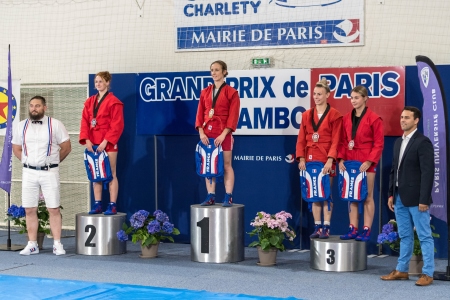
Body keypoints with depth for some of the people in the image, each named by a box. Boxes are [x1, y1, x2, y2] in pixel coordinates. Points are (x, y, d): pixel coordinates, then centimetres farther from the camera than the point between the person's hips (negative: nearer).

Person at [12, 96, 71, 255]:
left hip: (49, 172, -3)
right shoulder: (21, 127, 7)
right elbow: (16, 149, 18)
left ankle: (57, 244, 3)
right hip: (29, 172, 3)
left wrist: (52, 162, 6)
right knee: (29, 210, 4)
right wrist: (28, 162, 9)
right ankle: (32, 244, 11)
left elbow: (66, 147, 2)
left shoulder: (55, 125, -3)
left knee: (54, 209, -2)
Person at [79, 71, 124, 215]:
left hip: (108, 144, -6)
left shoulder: (113, 102, -6)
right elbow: (85, 122, 7)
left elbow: (117, 125, -11)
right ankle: (97, 204, 13)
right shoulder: (90, 102, 12)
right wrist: (86, 140, -7)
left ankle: (112, 205, 1)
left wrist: (105, 142, -18)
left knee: (111, 174, -2)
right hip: (93, 144, 6)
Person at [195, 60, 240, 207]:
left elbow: (233, 116, -8)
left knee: (226, 165, -2)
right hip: (207, 134, 5)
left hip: (223, 134, -4)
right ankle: (210, 196, 9)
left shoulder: (231, 92, -2)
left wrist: (223, 134, -17)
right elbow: (200, 114, 8)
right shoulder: (205, 92, 11)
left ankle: (228, 197, 0)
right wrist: (201, 132, -7)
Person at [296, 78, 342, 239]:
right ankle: (317, 227, 13)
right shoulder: (306, 115, 10)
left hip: (326, 160, -4)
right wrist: (301, 158, -4)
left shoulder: (334, 115, -3)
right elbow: (301, 139, 7)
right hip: (310, 159, 4)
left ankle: (326, 228, 4)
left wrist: (330, 160, -18)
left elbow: (335, 140, -8)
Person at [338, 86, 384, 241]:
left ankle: (366, 230, 4)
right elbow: (342, 141, 9)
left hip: (366, 162, -5)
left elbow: (379, 143, -8)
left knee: (367, 196, 1)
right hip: (349, 162, 5)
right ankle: (353, 229, 12)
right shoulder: (346, 118, 9)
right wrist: (341, 159, -4)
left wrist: (369, 161, -17)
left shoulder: (374, 119, -6)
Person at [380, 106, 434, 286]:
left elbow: (428, 172, -15)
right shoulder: (398, 142, 14)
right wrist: (391, 194, 12)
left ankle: (427, 273, 4)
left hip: (415, 199, -8)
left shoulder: (423, 142, -10)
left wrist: (424, 199, -18)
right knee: (405, 236, 14)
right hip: (400, 198, 8)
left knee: (424, 236, 0)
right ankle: (401, 270, 21)